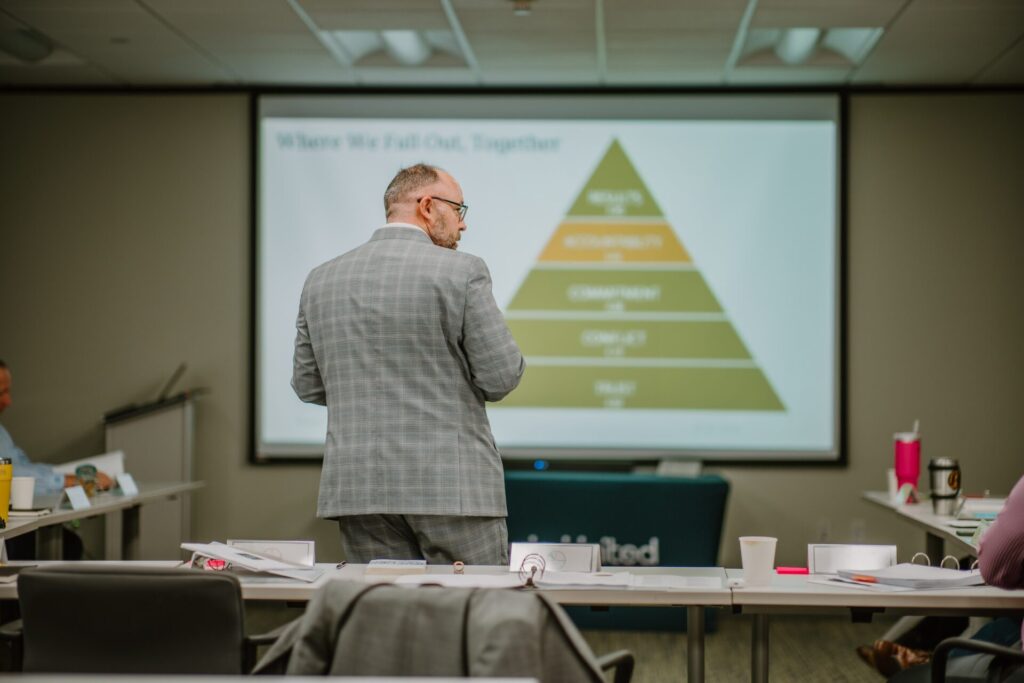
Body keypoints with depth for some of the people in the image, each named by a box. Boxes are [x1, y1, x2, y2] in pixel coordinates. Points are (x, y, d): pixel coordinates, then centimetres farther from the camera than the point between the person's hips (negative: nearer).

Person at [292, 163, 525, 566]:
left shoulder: (321, 280, 8)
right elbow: (501, 377, -8)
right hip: (452, 487, -5)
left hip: (359, 488, 5)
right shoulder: (461, 272, -7)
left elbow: (308, 386, 12)